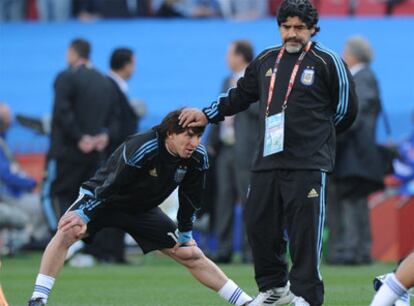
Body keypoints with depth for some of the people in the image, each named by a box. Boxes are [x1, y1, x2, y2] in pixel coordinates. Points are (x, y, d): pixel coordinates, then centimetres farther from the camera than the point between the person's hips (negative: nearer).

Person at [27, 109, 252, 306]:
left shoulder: (197, 157, -16)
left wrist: (184, 234, 4)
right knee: (68, 232, -33)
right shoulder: (140, 149, -35)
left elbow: (190, 199, -1)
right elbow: (111, 185, -30)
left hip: (142, 209, 5)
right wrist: (83, 216, -30)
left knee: (192, 256, 3)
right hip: (101, 198, -5)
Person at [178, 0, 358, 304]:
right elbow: (240, 96, 26)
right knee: (258, 223, 7)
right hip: (267, 161, 6)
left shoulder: (327, 62, -1)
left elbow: (346, 110, 5)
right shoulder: (266, 60, 14)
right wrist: (206, 115, 17)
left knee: (304, 231, -8)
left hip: (308, 163, -6)